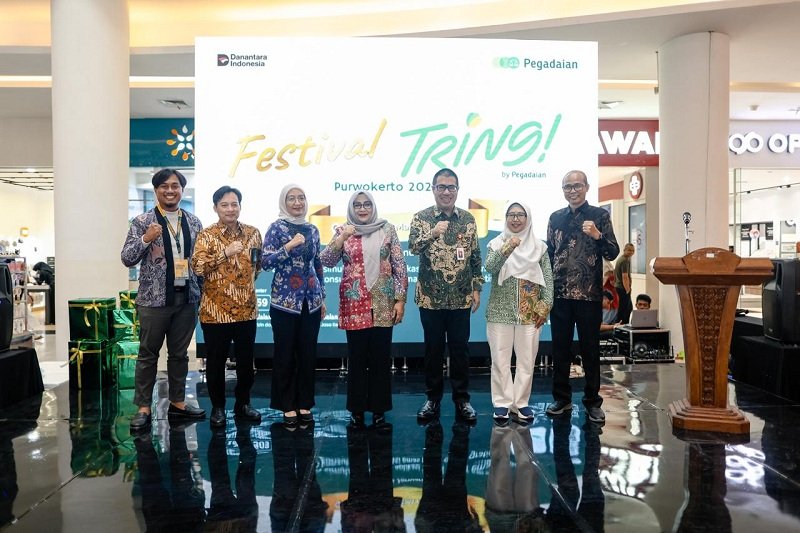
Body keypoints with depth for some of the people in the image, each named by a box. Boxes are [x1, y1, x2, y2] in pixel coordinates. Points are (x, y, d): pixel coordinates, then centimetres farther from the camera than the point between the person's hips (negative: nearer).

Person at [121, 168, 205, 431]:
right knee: (148, 355, 5)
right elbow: (127, 259, -6)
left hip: (186, 298, 4)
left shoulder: (194, 222, 8)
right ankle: (143, 408, 14)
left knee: (179, 353, 13)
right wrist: (146, 239, -22)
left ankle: (177, 402, 24)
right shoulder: (142, 222, -3)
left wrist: (201, 293, 7)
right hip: (154, 299, -4)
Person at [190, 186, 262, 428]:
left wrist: (246, 279, 7)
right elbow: (197, 266, -18)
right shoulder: (207, 235, -4)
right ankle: (218, 407, 22)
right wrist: (226, 253, -20)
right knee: (216, 361, 7)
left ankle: (243, 403, 28)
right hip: (216, 310, -3)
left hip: (246, 309, 3)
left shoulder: (253, 233, 6)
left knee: (246, 360, 12)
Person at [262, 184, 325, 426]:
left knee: (308, 353, 7)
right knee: (285, 354, 3)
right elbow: (265, 262, -11)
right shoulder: (276, 228, -2)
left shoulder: (312, 230, 11)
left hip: (311, 301, 4)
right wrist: (289, 246, -20)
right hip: (284, 300, -4)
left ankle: (305, 403, 19)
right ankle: (288, 405, 14)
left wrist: (323, 298, 14)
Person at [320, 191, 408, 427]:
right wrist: (342, 237, -18)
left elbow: (399, 266, 3)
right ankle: (357, 409, 18)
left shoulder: (387, 229, 4)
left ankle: (379, 409, 17)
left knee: (381, 358, 5)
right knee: (357, 358, 5)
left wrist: (400, 299, -3)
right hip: (354, 304, 0)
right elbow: (326, 261, -6)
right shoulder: (343, 231, 5)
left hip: (383, 304, 0)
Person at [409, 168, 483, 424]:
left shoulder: (468, 219, 6)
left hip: (461, 297, 2)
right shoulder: (421, 218, -1)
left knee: (460, 348, 8)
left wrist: (476, 288, 5)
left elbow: (475, 256, 9)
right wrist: (433, 233, -30)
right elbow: (413, 247, -15)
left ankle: (462, 398, 20)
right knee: (433, 349, 8)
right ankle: (433, 398, 21)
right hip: (430, 297, -1)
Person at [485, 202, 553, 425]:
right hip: (500, 312, -1)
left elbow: (548, 279, 5)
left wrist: (545, 307, -2)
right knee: (500, 359, 2)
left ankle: (520, 403, 17)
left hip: (529, 313, 1)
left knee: (526, 360, 5)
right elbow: (489, 267, -16)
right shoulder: (496, 243, 3)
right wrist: (507, 248, -29)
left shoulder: (539, 246, 6)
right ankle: (502, 403, 12)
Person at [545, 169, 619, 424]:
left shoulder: (600, 215, 1)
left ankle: (592, 401, 15)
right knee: (560, 347, 8)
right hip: (559, 293, 3)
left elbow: (613, 253, -3)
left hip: (589, 294, -3)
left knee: (590, 348, 4)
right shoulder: (555, 218, 11)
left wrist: (597, 235, -20)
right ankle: (562, 398, 21)